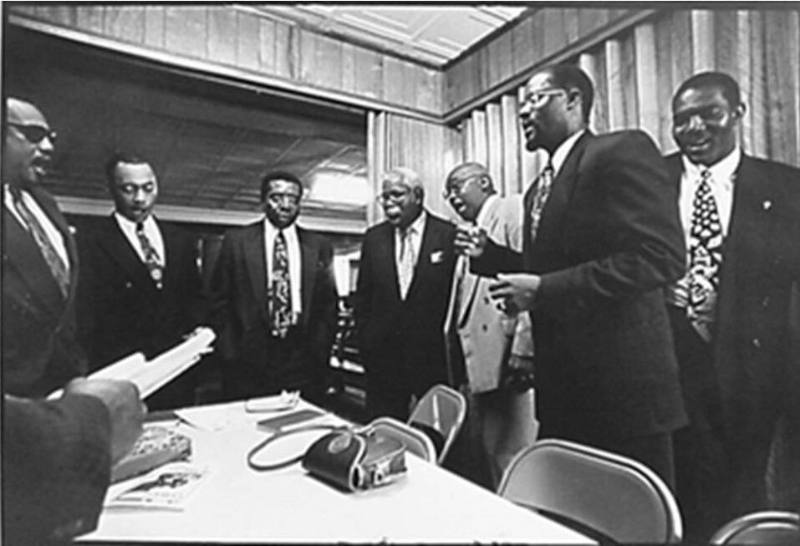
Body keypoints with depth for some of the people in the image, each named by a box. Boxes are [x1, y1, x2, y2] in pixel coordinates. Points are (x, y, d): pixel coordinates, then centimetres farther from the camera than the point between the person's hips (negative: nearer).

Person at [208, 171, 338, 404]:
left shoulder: (319, 246, 7)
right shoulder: (236, 241, 4)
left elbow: (328, 304, 8)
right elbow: (220, 301, 4)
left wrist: (320, 353, 0)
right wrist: (231, 354, -2)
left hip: (304, 361, 1)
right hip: (249, 361, -1)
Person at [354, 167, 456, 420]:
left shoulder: (449, 235, -6)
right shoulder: (373, 238, 7)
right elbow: (362, 296, 11)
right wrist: (365, 342, 5)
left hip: (435, 356, -3)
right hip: (382, 357, 3)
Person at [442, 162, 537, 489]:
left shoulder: (513, 210, -3)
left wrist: (522, 353, -22)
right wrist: (460, 372, 16)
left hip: (505, 365, -9)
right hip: (473, 365, 9)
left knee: (508, 462, -1)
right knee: (477, 454, 16)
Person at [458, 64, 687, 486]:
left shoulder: (622, 151, -10)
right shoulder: (540, 187, 16)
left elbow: (662, 256, -21)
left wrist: (543, 290, -22)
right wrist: (488, 255, 5)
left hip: (622, 385, -8)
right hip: (562, 387, 8)